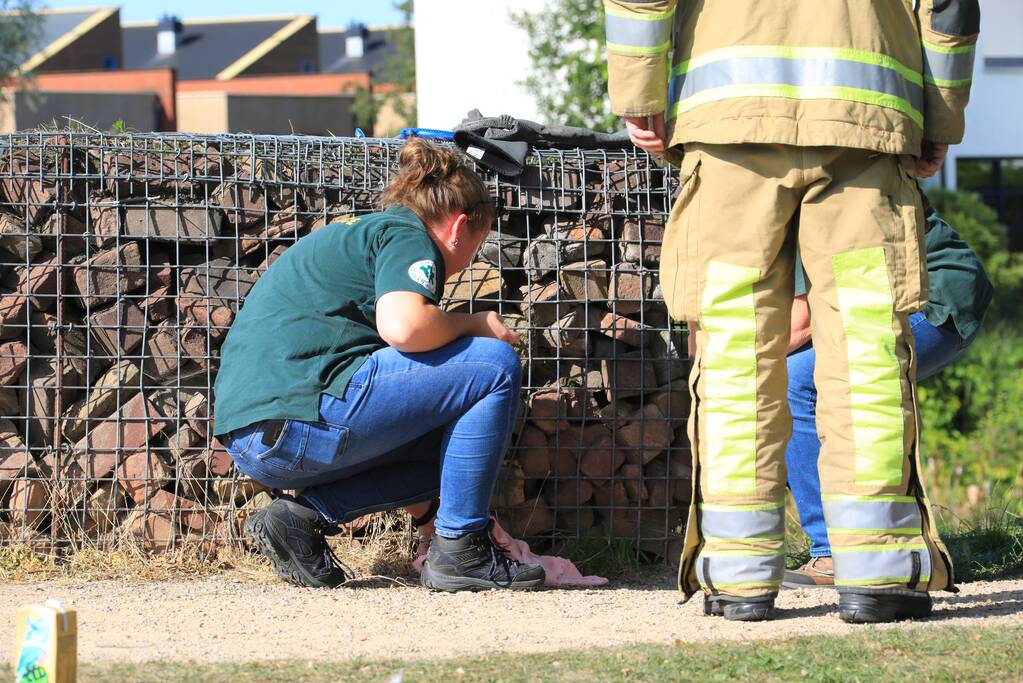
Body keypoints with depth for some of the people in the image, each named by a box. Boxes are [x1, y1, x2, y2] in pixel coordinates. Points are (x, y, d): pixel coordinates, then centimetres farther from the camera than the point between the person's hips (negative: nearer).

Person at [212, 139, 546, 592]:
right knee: (495, 366, -3)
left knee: (443, 443, 24)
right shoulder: (409, 236, 2)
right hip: (299, 416, -10)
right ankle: (460, 551, 1)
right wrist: (475, 324, 1)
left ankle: (302, 517, 8)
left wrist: (428, 514, 40)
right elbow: (403, 325, -21)